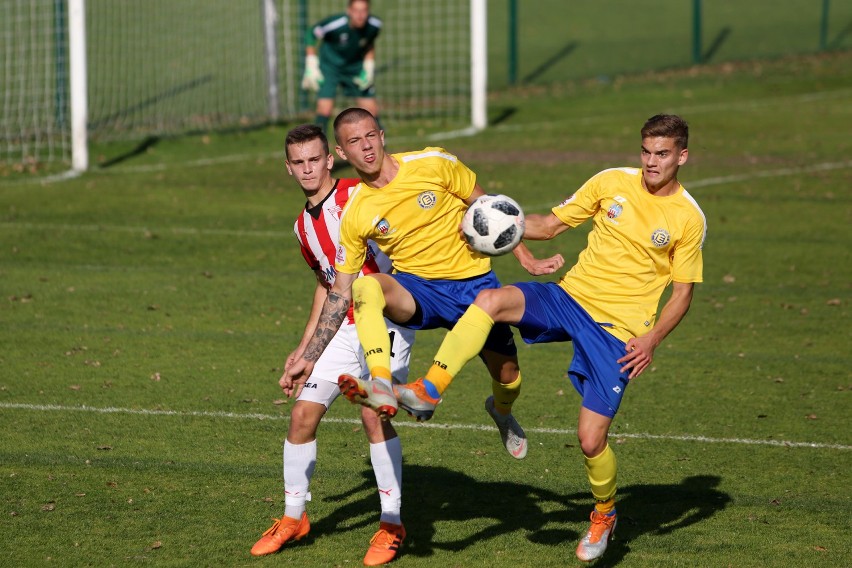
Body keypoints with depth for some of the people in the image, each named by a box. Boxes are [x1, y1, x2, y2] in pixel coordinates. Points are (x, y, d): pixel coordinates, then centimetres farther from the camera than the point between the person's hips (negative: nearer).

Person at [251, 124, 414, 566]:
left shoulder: (360, 195, -11)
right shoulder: (303, 225, 13)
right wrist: (303, 347, 24)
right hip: (343, 329, 7)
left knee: (373, 414, -18)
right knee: (302, 413, 1)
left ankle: (392, 524, -5)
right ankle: (293, 517, 18)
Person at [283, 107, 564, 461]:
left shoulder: (433, 164, -10)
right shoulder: (354, 216, -6)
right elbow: (340, 292, 1)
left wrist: (525, 258, 2)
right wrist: (309, 358, -3)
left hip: (473, 282, 0)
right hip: (417, 289, 0)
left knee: (507, 376, 1)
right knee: (366, 286, -32)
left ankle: (502, 412, 41)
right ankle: (381, 388, -48)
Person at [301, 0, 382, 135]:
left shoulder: (375, 25, -18)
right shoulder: (335, 23, -30)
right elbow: (311, 34, -13)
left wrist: (369, 66, -4)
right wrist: (311, 67, -16)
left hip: (356, 68, 4)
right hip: (329, 67, -4)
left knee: (371, 109, 3)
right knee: (325, 108, -19)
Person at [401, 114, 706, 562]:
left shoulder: (689, 219, -4)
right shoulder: (611, 182, 2)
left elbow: (683, 292, 1)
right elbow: (551, 225, 9)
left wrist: (652, 338, -16)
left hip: (618, 331, -3)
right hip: (571, 295, 3)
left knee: (591, 440, -7)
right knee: (491, 300, -27)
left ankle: (604, 513, 24)